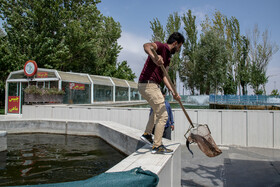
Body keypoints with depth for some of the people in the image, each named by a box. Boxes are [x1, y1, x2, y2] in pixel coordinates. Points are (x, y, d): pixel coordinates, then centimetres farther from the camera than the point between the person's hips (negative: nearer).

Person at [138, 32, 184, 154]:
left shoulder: (168, 57, 19)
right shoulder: (161, 46, -9)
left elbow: (163, 76, 18)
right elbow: (146, 45, -32)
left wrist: (173, 92, 10)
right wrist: (153, 57, -55)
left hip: (152, 85, 11)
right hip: (148, 84, -11)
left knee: (157, 110, 29)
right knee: (163, 115, -5)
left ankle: (147, 134, 36)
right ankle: (157, 146, 3)